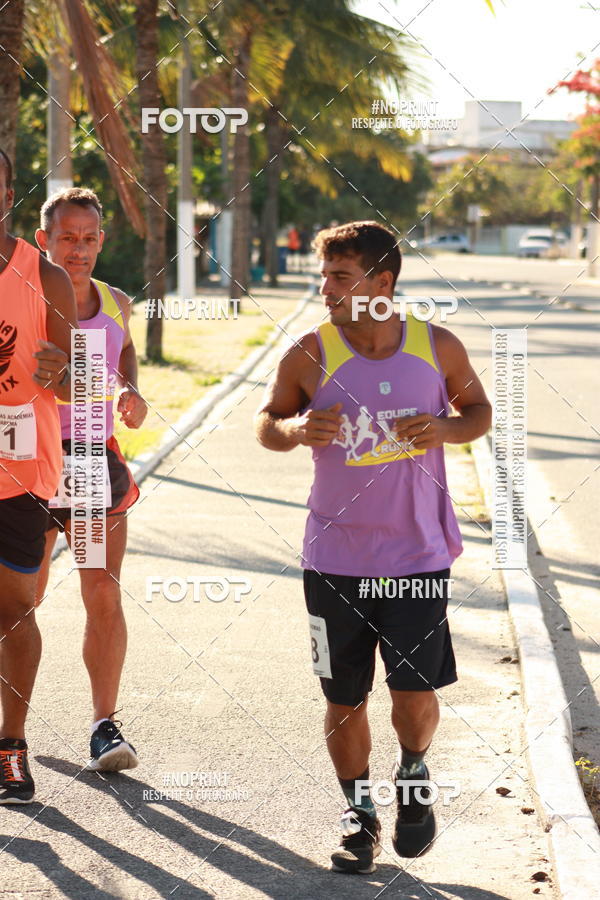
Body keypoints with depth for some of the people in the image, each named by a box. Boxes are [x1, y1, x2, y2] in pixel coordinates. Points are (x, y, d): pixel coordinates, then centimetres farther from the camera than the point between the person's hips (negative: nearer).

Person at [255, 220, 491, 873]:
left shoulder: (438, 347, -4)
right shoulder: (309, 356, -7)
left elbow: (479, 410, 11)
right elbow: (266, 422, 6)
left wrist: (446, 429, -12)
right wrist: (295, 430, -17)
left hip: (418, 556, 0)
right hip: (335, 560, 0)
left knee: (414, 693, -3)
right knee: (344, 699, 8)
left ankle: (413, 773, 30)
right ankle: (359, 813, 29)